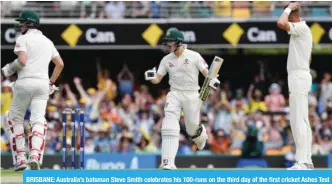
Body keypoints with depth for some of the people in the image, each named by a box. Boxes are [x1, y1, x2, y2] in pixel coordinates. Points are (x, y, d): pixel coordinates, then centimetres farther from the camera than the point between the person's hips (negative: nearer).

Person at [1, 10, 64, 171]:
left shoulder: (23, 39, 0)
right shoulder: (47, 41, 21)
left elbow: (22, 61, -14)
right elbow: (60, 64, 22)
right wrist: (51, 83, 26)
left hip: (25, 82, -5)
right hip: (43, 84, 5)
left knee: (15, 119, 9)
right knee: (38, 120, -1)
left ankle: (20, 158, 2)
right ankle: (35, 156, -24)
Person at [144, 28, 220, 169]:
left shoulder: (194, 56, -6)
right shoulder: (167, 60, 4)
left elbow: (206, 72, -9)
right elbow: (157, 79, 4)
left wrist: (212, 80, -31)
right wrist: (151, 77, -20)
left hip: (192, 95, -2)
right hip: (174, 94, 2)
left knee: (192, 129, 9)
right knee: (169, 128, -14)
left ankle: (201, 135, 49)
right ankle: (167, 163, -18)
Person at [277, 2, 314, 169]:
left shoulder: (301, 27, -12)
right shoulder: (303, 30, 18)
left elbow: (281, 23, -30)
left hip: (298, 76, -10)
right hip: (301, 76, 10)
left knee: (299, 120, -13)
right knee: (301, 120, 11)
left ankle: (302, 162, -17)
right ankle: (306, 160, 13)